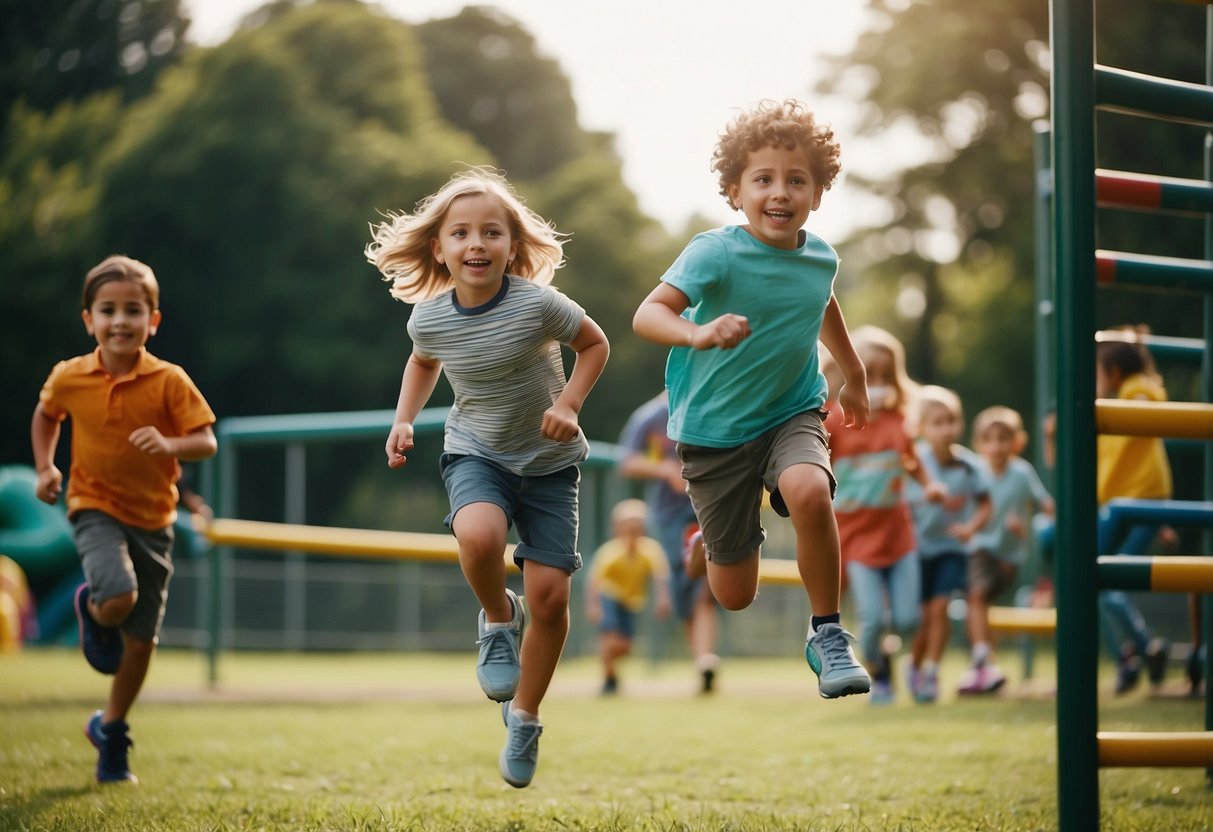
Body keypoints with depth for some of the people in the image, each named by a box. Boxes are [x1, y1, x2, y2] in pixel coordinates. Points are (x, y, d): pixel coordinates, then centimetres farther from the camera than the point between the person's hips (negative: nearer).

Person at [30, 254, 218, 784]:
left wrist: (170, 445, -31)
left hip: (153, 519, 1)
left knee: (141, 640, 7)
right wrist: (45, 467, 3)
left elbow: (206, 442, -11)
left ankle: (111, 731, 29)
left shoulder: (169, 381, -12)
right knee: (119, 598, -29)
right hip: (95, 508, -1)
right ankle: (91, 610, 10)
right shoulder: (69, 378, -6)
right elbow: (46, 415, 15)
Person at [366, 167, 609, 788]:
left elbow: (595, 344, -2)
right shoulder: (428, 319, -10)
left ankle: (524, 717, 20)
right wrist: (404, 420, 1)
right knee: (478, 534, -34)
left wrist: (568, 404, -16)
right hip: (476, 452, 1)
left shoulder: (538, 305, -20)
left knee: (550, 595, -4)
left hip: (548, 461, -1)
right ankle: (498, 620, -1)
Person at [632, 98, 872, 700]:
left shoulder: (820, 257, -3)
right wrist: (697, 333, -52)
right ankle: (713, 541, 45)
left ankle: (827, 633, -14)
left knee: (809, 490, -34)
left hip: (792, 413, 2)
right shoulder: (716, 253, -19)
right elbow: (647, 314, -31)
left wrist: (855, 375, 34)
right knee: (735, 597, 5)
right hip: (715, 430, -2)